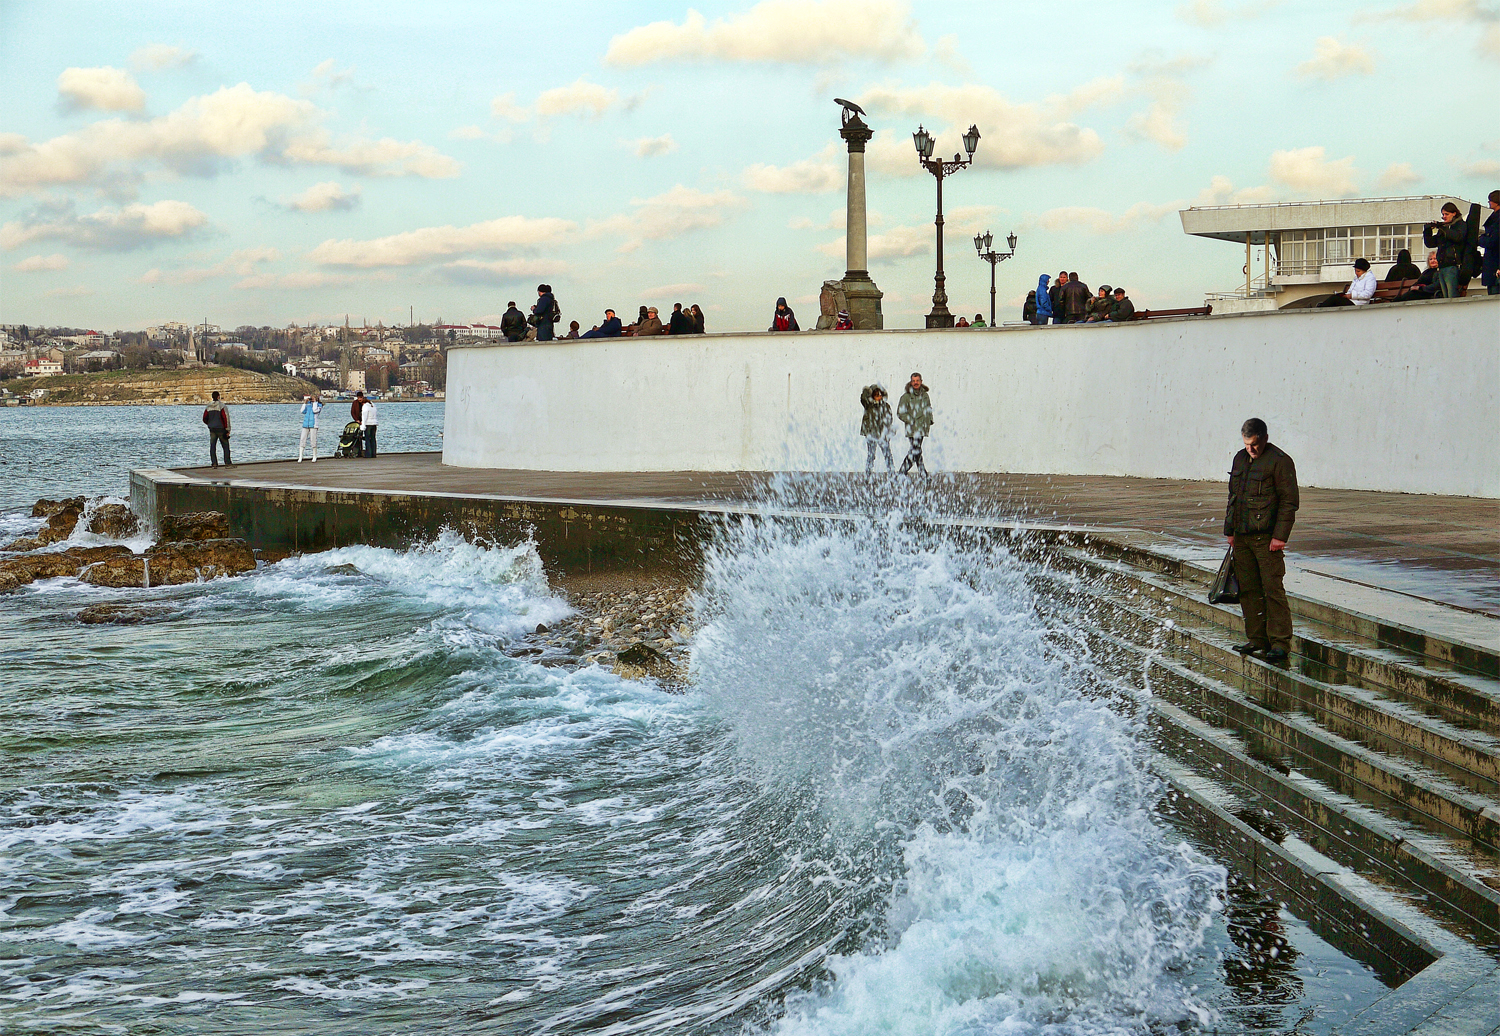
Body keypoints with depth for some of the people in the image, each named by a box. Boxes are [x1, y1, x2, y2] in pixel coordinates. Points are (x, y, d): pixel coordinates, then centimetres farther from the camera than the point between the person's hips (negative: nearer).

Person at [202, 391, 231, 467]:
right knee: (225, 446, 2)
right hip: (221, 429, -4)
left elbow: (205, 419, 9)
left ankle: (214, 463, 1)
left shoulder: (208, 407, 5)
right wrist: (227, 429, -9)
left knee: (212, 447, 5)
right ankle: (227, 463, 0)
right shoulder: (221, 406, -10)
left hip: (212, 429, 4)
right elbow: (226, 418, -13)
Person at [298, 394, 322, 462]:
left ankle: (314, 457, 10)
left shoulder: (319, 405, 5)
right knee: (302, 440, -3)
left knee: (313, 440, -4)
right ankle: (300, 458, -3)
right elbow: (303, 411, 6)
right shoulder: (307, 404, 16)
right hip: (305, 425, 4)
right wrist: (305, 403, 1)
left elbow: (315, 410, -12)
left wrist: (315, 401, -6)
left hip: (313, 425, -3)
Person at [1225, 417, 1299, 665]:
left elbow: (1289, 502, -10)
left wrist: (1280, 535, -16)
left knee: (1273, 589, -8)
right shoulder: (1240, 459, 15)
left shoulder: (1279, 461, -8)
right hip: (1242, 536, 7)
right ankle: (1257, 639, 16)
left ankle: (1280, 642, -6)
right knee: (1248, 589, 8)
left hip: (1267, 538, -7)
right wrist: (1229, 530, 18)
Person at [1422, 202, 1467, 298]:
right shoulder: (1442, 228, 23)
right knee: (1446, 298, 3)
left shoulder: (1460, 224, 5)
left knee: (1452, 298, -15)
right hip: (1441, 267, 7)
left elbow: (1458, 236, -16)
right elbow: (1430, 243, 20)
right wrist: (1427, 231, 3)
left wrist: (1442, 228, -16)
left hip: (1452, 266, -7)